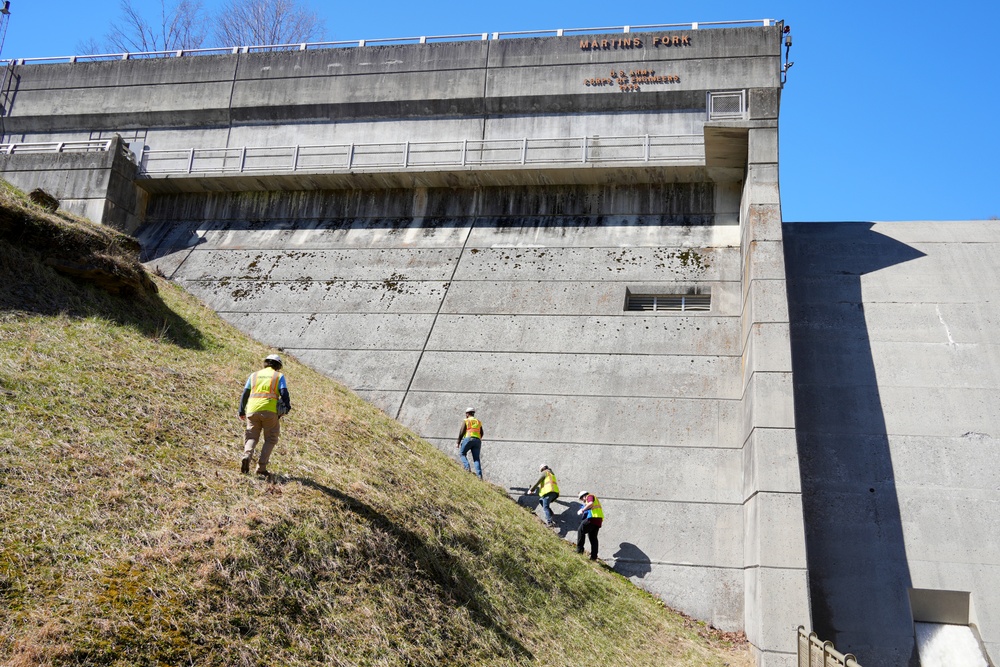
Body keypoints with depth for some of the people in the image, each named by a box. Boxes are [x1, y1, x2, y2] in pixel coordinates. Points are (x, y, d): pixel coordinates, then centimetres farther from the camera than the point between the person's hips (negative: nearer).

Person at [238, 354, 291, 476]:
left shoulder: (254, 375, 20)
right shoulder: (279, 376, 11)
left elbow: (245, 394, 14)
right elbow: (284, 393, -3)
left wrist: (241, 411, 18)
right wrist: (287, 406, 8)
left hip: (253, 410, 3)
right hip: (270, 411, -2)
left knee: (251, 437, 12)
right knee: (270, 440, 9)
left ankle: (247, 456, -16)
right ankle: (261, 466, -3)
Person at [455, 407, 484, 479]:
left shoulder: (465, 421, 6)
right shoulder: (478, 422, 21)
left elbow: (461, 432, -1)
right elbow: (482, 433, 21)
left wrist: (458, 443, 4)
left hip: (468, 439, -4)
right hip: (477, 440, 4)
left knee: (462, 454, 12)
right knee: (476, 458, 2)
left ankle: (467, 467, -9)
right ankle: (479, 474, -13)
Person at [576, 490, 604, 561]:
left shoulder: (590, 496, 5)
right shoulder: (595, 499, 33)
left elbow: (591, 503, -16)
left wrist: (582, 510, -10)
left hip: (593, 518, -9)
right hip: (599, 520, 9)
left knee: (580, 531, -2)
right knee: (593, 538, 11)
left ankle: (579, 549, -6)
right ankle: (594, 556, 8)